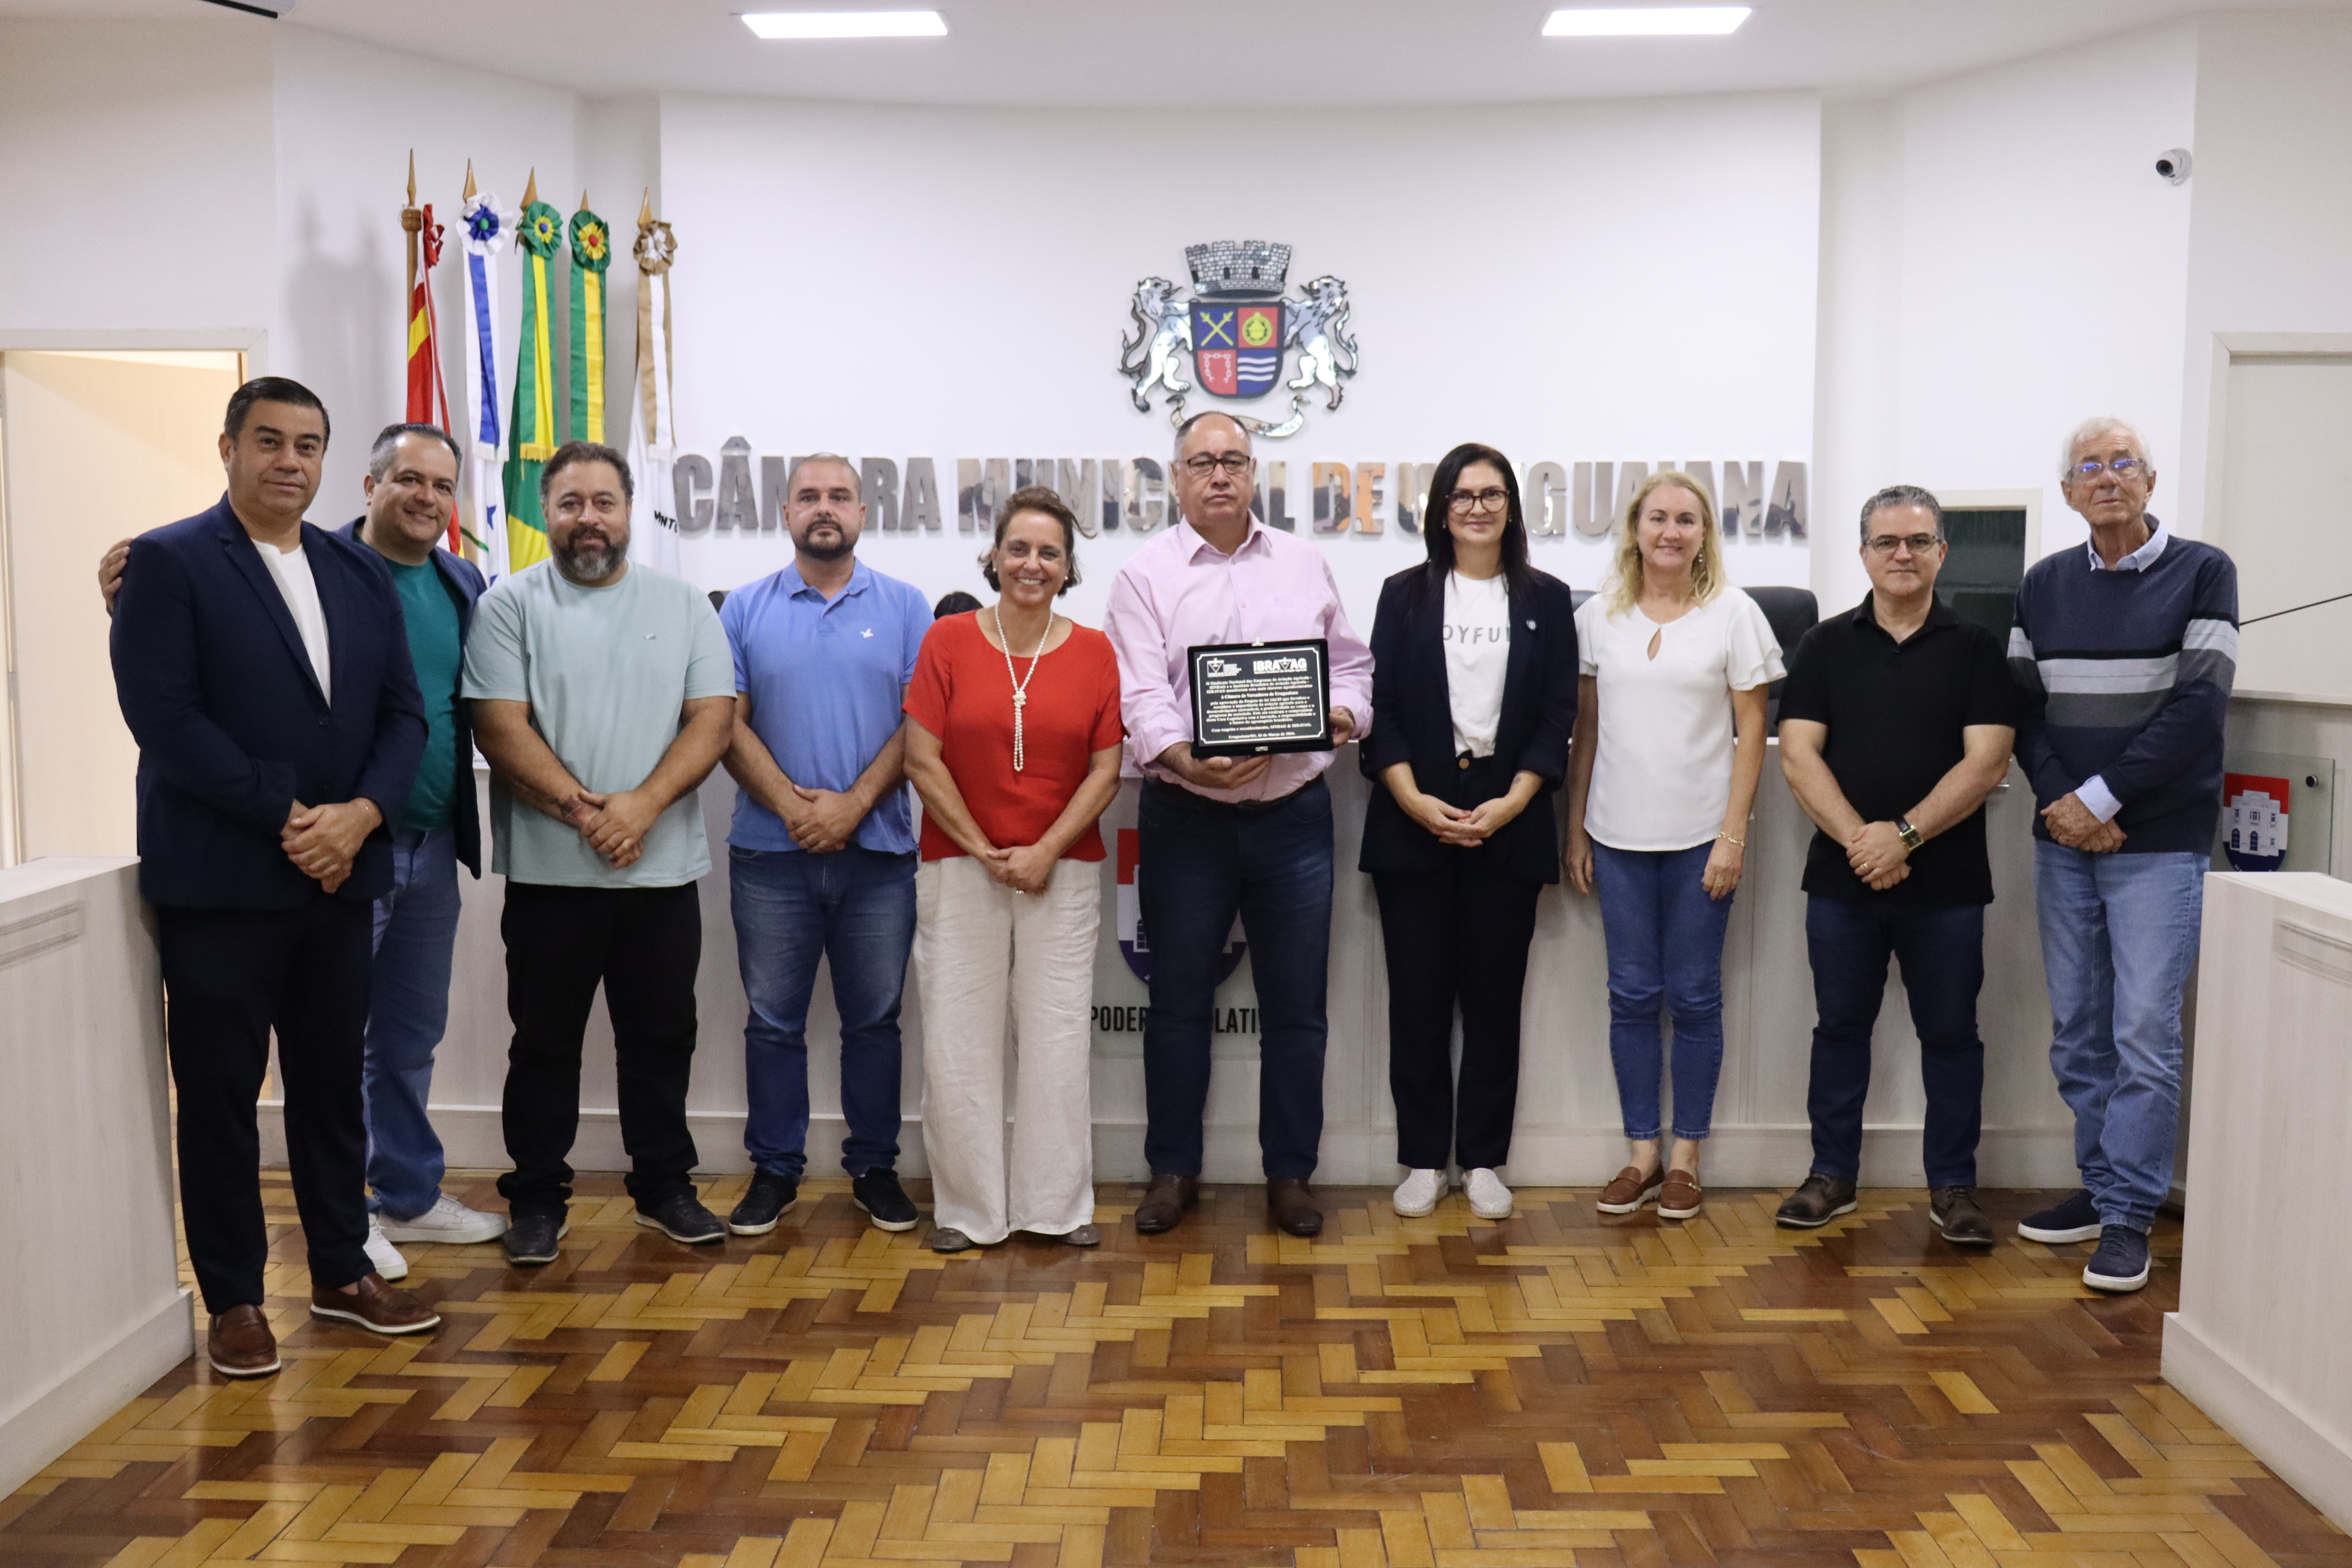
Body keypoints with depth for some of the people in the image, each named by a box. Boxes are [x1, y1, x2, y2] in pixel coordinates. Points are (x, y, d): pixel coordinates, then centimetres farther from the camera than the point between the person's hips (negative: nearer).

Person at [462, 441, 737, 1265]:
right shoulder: (510, 604, 0)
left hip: (664, 867, 2)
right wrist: (585, 812, -16)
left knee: (661, 1036, 11)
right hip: (548, 870, -2)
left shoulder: (683, 605, 7)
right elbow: (500, 728, -8)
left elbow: (712, 718, -1)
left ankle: (665, 1186, 25)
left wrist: (642, 805, -15)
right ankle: (536, 1198, 21)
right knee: (546, 1041, 8)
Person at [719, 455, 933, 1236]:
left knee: (874, 1018, 8)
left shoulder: (904, 607, 5)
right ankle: (774, 1171, 19)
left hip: (878, 850, 0)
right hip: (771, 850, 1)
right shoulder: (747, 608, 7)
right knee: (773, 1020, 7)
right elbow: (728, 723, 1)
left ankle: (875, 1168, 20)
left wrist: (855, 803, -12)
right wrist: (789, 802, -12)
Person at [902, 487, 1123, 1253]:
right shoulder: (949, 641, 0)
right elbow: (923, 761, -3)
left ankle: (1055, 1204, 18)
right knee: (958, 1038, 3)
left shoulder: (1093, 651, 3)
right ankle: (969, 1209, 17)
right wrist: (985, 851, -7)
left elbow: (1105, 772, 1)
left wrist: (1044, 852, -9)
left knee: (1057, 1037, 5)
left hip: (1062, 869, 1)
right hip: (960, 866, -1)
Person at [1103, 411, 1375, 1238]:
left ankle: (1290, 1173, 20)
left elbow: (1350, 663, 14)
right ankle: (1173, 1169, 22)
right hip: (1186, 818, -2)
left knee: (1295, 1005, 7)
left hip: (1293, 814, 2)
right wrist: (1185, 759, -27)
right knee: (1179, 999, 9)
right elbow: (1141, 694, -10)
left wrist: (1344, 714, -8)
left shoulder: (1304, 564, 10)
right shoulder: (1146, 573, 0)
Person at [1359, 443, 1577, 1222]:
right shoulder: (1406, 595, 7)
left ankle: (1483, 1159, 15)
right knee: (1418, 997, 3)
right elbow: (1380, 706, 1)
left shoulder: (1546, 600, 8)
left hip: (1508, 824, 0)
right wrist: (1414, 801, -11)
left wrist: (1509, 805, -10)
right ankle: (1422, 1159, 13)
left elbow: (1558, 717, 3)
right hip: (1414, 820, 0)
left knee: (1494, 996, 5)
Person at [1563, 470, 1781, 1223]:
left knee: (1695, 996, 4)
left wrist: (1733, 835, -7)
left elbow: (1751, 731, 0)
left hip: (1700, 836, -2)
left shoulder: (1734, 614, 1)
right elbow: (1586, 727, 10)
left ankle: (1686, 1158, 15)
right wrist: (1575, 828, 6)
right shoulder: (1598, 616, 6)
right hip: (1618, 834, 2)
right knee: (1632, 994, 6)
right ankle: (1642, 1154, 16)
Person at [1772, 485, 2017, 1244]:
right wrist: (1858, 838, -16)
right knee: (1840, 1026, 9)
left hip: (1947, 884, -1)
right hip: (1841, 877, 1)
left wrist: (1905, 834, -17)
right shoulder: (1825, 646, 6)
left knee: (1950, 1033, 7)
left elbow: (1986, 761, -7)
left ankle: (1953, 1187, 18)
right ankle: (1832, 1175, 21)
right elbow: (1798, 753, -3)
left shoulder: (1975, 649, 3)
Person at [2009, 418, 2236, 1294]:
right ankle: (2100, 1186, 22)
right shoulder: (2043, 585, 10)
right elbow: (2020, 705, 8)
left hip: (2159, 845, -4)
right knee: (2077, 1030, 9)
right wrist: (2059, 802, -8)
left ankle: (2129, 1217, 2)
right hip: (2063, 839, 4)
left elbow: (2199, 706, -10)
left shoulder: (2201, 573, -2)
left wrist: (2100, 798, -13)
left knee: (2144, 1032, -6)